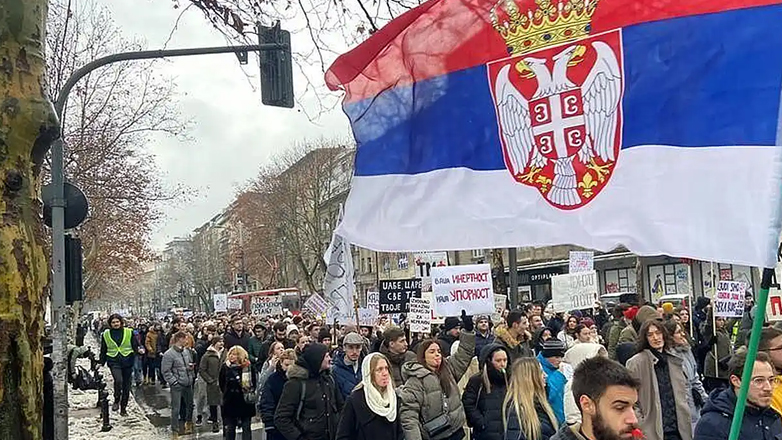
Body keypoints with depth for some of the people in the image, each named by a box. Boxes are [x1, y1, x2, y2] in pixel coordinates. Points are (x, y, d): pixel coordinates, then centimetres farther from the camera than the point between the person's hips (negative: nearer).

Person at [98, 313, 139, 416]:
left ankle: (123, 408, 21)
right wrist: (101, 362, 13)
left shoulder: (129, 332, 2)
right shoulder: (106, 334, 6)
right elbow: (103, 350, 14)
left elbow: (135, 345, 3)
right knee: (118, 380, -26)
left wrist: (139, 350, -17)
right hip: (114, 362, -1)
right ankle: (116, 400, -1)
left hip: (127, 361, 1)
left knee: (126, 385, 6)